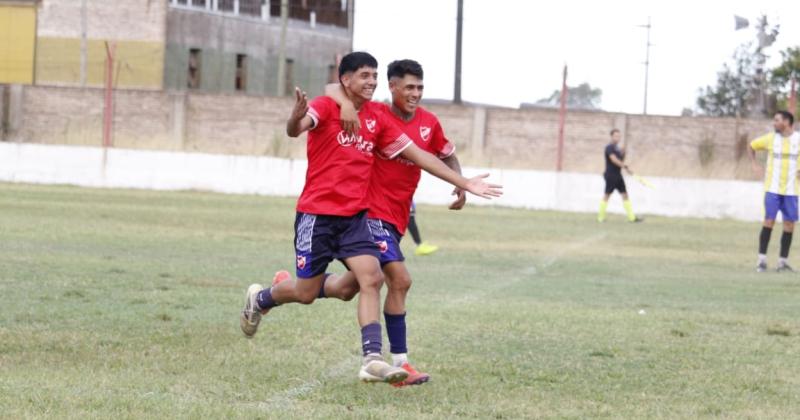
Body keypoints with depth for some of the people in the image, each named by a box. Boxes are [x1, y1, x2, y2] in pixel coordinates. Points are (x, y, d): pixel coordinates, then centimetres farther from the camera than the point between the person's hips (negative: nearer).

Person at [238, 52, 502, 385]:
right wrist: (296, 119, -56)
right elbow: (296, 129, -29)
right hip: (317, 213, -5)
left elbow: (417, 155, 11)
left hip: (355, 216, 5)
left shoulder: (377, 118, 8)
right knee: (307, 292, 2)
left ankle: (372, 360, -19)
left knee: (371, 278, -14)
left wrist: (464, 184, 8)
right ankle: (259, 299, 34)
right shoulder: (326, 107, -9)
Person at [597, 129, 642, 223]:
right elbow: (614, 160, -23)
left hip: (618, 175, 9)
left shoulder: (617, 148, 15)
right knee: (607, 195, -4)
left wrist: (623, 152, 3)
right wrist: (626, 167, -27)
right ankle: (601, 217, 4)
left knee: (625, 195, 5)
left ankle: (632, 217, 4)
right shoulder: (609, 148, -11)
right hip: (610, 175, -9)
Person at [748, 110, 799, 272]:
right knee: (769, 221, -8)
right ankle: (762, 260, -5)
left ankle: (783, 261, 10)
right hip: (772, 188, -1)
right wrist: (755, 165, 4)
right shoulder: (770, 139, 1)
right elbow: (751, 146, 16)